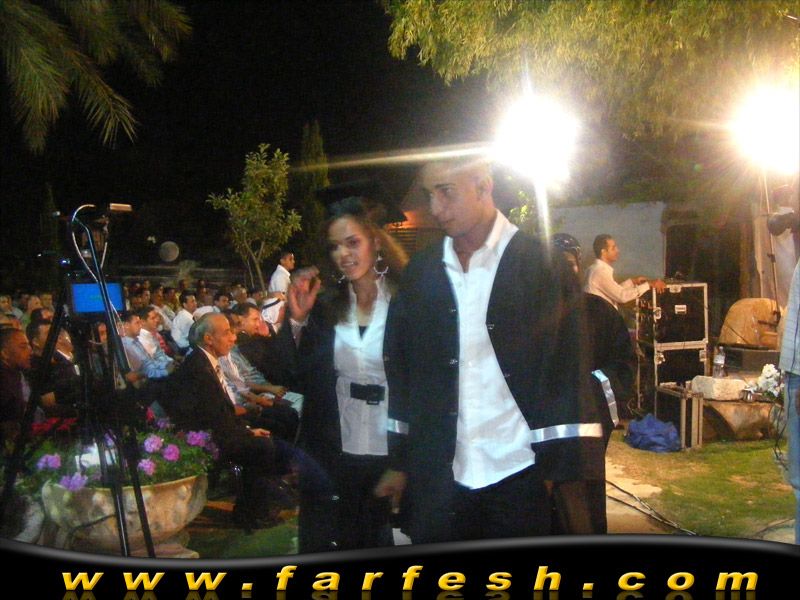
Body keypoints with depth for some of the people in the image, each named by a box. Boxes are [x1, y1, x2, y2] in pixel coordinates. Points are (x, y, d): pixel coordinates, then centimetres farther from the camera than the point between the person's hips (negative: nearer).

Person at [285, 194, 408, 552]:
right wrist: (297, 319, -9)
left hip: (394, 456, -3)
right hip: (333, 459, 3)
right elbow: (294, 378, 2)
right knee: (328, 547, 14)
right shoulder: (324, 308, 4)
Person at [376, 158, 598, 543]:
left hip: (520, 473, -3)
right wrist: (398, 463, 11)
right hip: (439, 477, 4)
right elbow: (402, 370, 10)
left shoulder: (541, 262, -4)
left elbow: (566, 368, -7)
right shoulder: (421, 271, 8)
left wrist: (561, 469, -10)